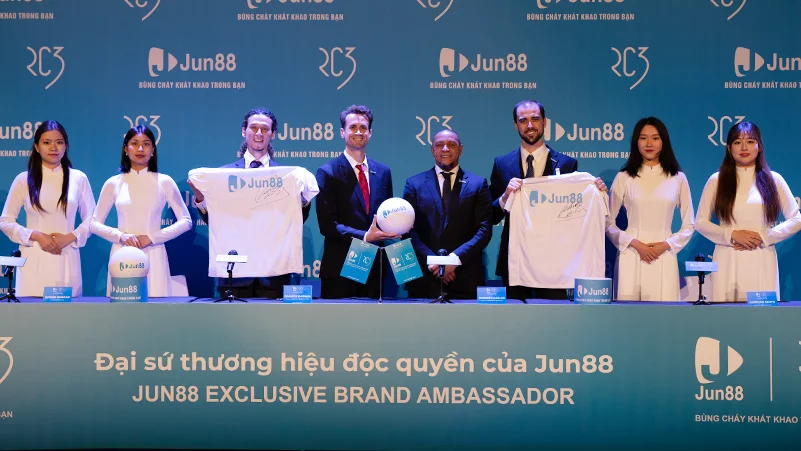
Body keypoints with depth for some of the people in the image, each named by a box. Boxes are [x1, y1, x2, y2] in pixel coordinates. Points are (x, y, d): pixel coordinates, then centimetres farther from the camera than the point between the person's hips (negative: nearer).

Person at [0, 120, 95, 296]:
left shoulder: (78, 178, 5)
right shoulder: (24, 179, 5)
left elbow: (91, 220, 9)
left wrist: (69, 237, -8)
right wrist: (36, 236, -8)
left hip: (67, 260, 0)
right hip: (34, 260, 0)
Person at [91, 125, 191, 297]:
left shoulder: (165, 182, 3)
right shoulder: (113, 183, 6)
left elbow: (186, 221, 3)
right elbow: (95, 223, 9)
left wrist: (151, 237, -8)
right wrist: (120, 236, -9)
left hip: (153, 256, -1)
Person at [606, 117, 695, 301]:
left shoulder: (677, 178, 8)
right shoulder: (624, 178, 5)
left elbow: (689, 224, 11)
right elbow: (608, 222, 4)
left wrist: (666, 245, -4)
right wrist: (635, 244, -8)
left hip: (664, 257, 1)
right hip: (631, 255, -1)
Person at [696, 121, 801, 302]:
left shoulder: (773, 180, 6)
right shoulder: (717, 180, 5)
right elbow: (700, 222, 5)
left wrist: (764, 237, -7)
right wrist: (732, 234, -9)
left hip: (762, 261, 0)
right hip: (728, 261, 0)